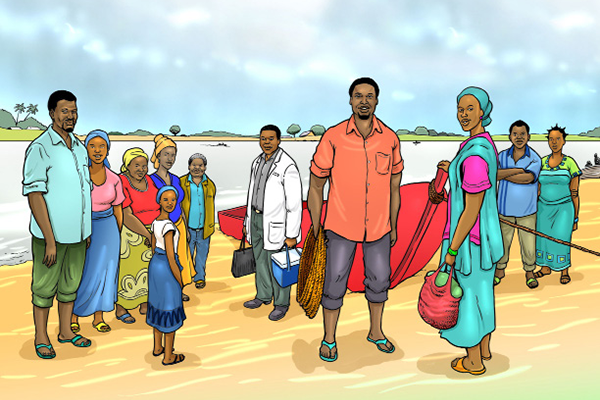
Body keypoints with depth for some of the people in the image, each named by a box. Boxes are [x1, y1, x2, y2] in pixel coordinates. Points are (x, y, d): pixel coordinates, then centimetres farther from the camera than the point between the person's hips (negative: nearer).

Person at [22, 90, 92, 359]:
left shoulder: (80, 148, 9)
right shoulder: (40, 148, -12)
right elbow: (34, 195, -16)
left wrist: (87, 230, 14)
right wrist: (49, 240, -19)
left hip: (77, 233, 6)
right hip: (51, 234, -6)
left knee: (71, 283, 17)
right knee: (45, 286, 8)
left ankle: (65, 331, 32)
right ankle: (41, 337, 25)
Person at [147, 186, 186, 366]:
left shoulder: (155, 222, 2)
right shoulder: (168, 226, -25)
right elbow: (171, 258, -24)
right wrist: (180, 281, -12)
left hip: (154, 265, 9)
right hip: (167, 269, -9)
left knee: (158, 305, 21)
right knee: (170, 310, 4)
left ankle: (157, 347, 36)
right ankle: (168, 356, 16)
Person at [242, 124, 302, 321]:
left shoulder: (287, 166, -20)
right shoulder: (257, 162, 5)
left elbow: (295, 203, -19)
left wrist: (292, 235, -18)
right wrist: (247, 221, 18)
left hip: (275, 222, -7)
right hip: (256, 217, 8)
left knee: (277, 265, 5)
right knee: (260, 260, 19)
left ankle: (281, 303, 24)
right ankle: (263, 296, 38)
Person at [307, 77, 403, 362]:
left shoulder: (390, 139, -5)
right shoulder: (333, 138, -14)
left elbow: (394, 185, 6)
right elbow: (316, 185, -6)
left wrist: (392, 226, 10)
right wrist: (315, 230, -4)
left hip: (378, 225, 3)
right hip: (341, 224, -3)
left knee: (378, 279, 15)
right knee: (335, 281, 4)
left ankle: (376, 332, 38)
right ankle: (329, 338, 25)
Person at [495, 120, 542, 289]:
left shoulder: (535, 158, -7)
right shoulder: (502, 156, -1)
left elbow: (528, 178, -24)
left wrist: (502, 174, -19)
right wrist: (518, 170, -24)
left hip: (526, 211, -1)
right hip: (505, 209, 1)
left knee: (529, 244, 6)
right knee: (502, 242, 12)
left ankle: (529, 272, 29)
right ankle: (499, 270, 31)